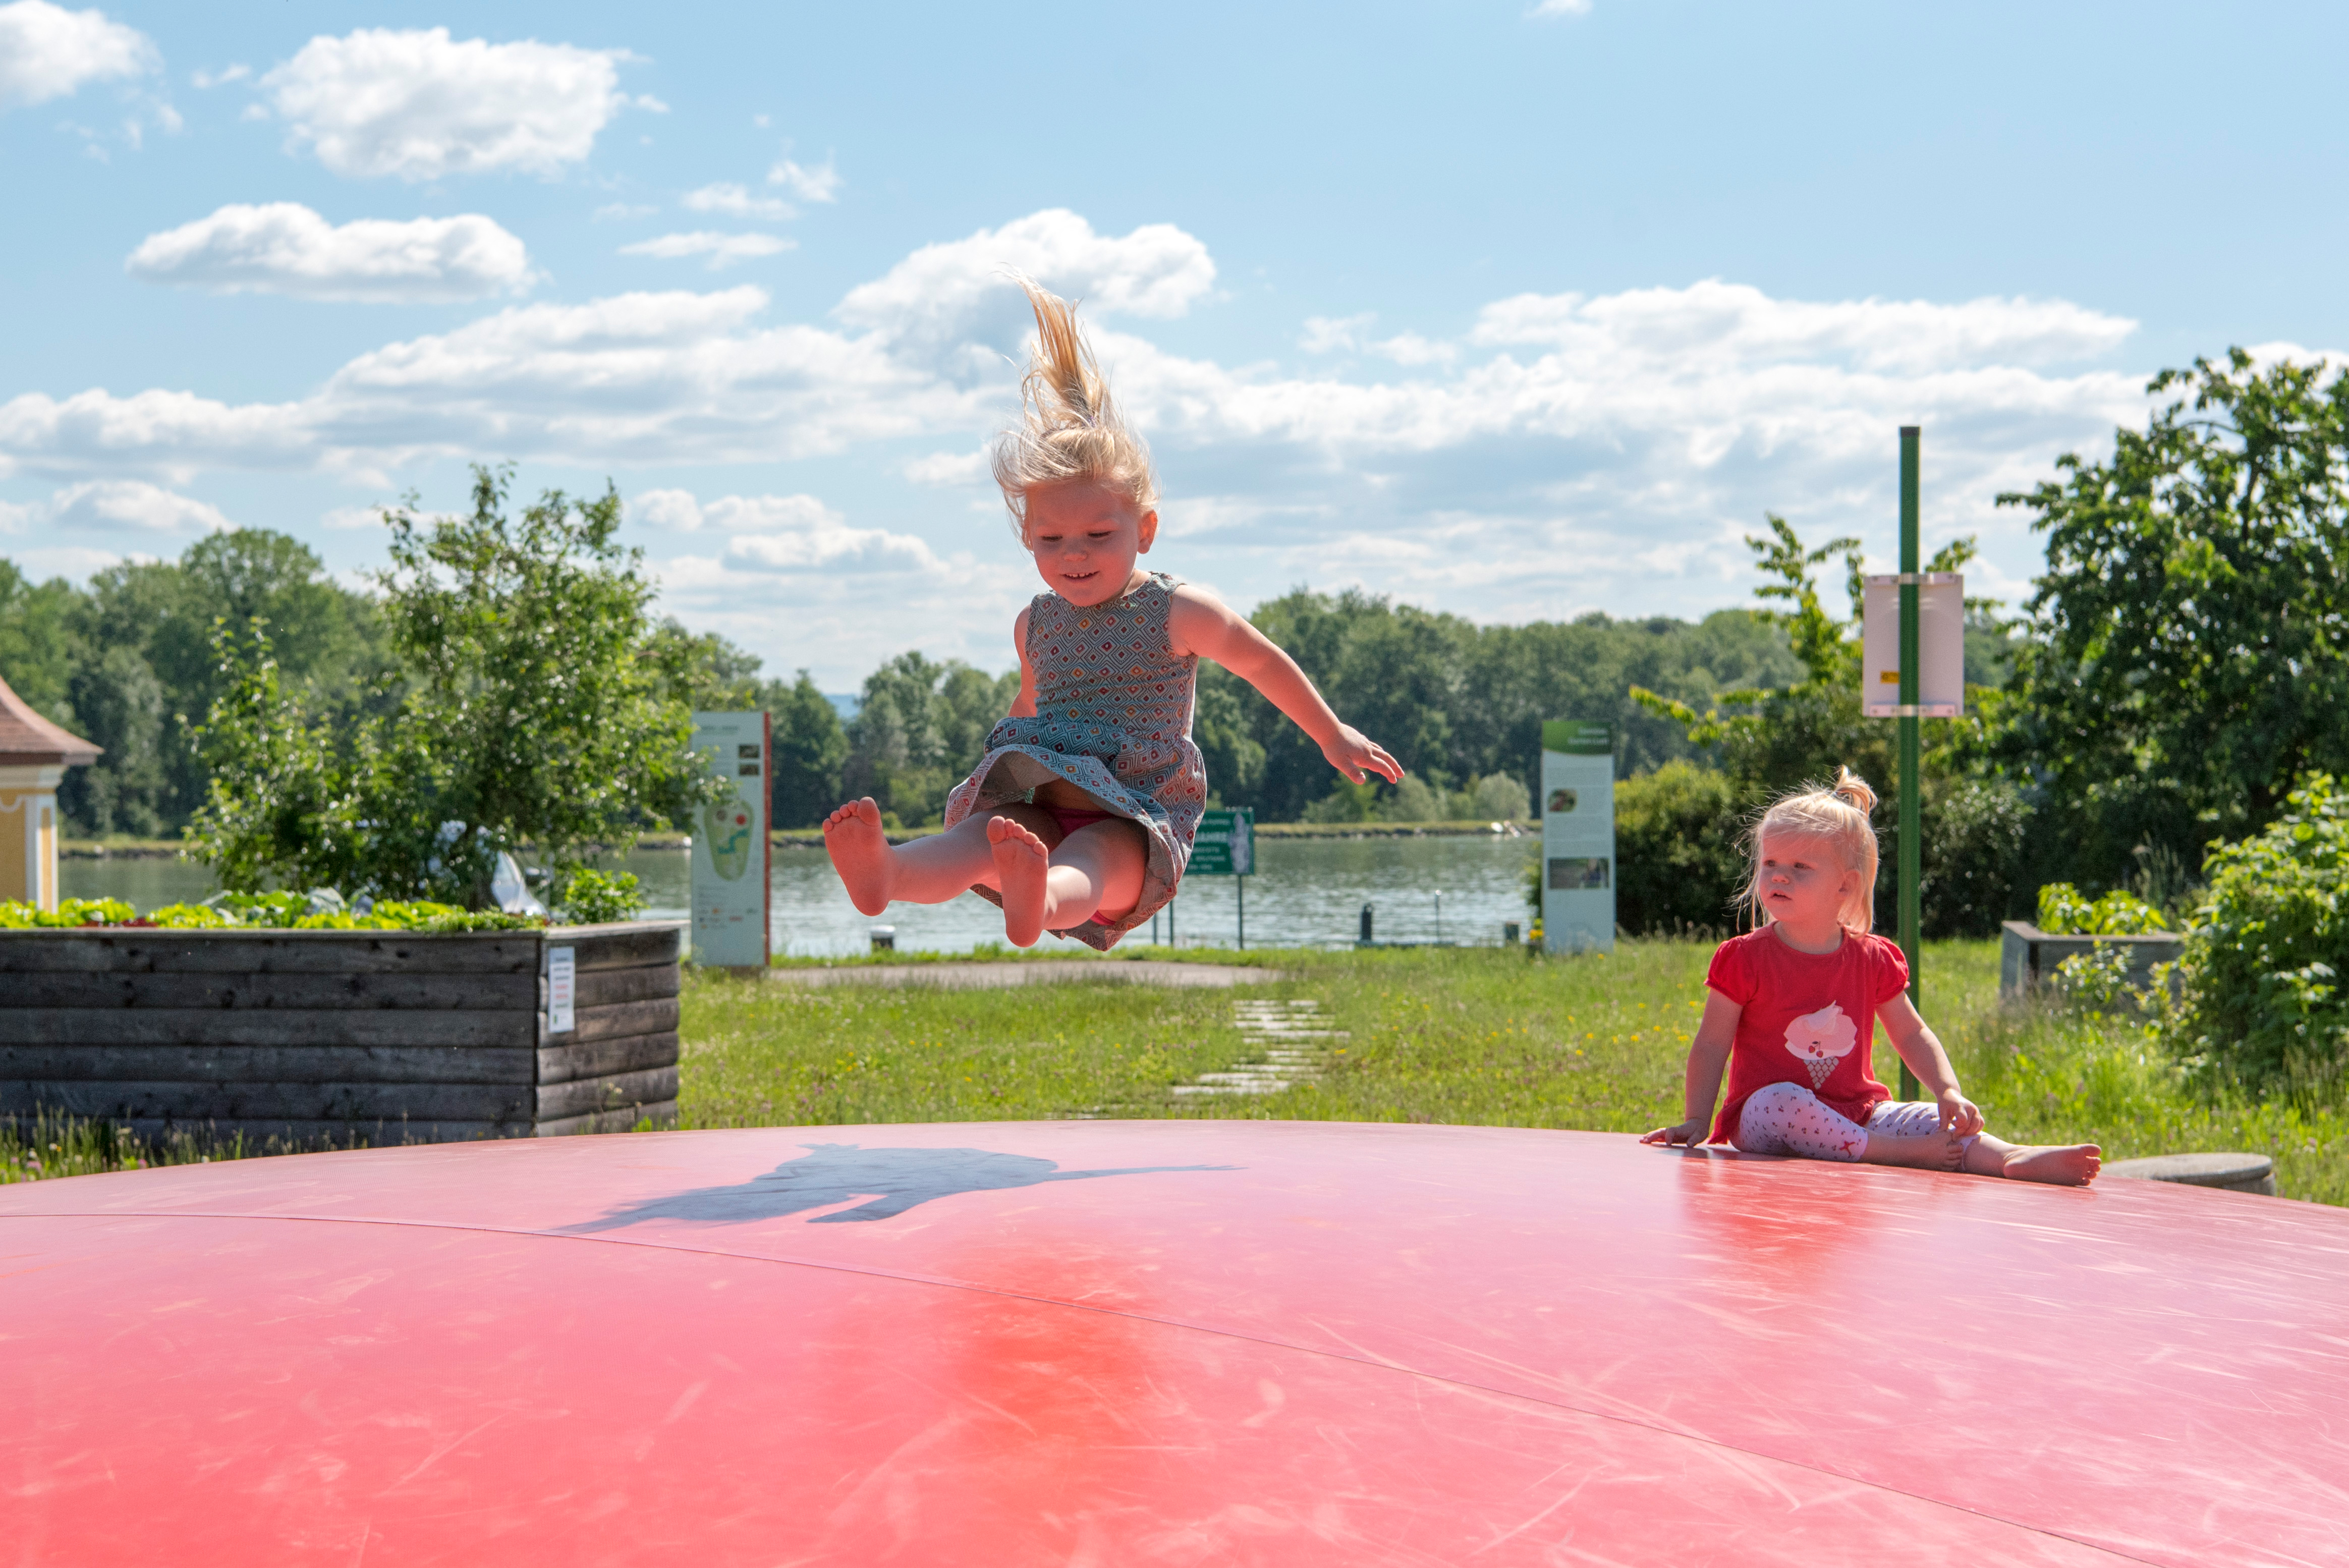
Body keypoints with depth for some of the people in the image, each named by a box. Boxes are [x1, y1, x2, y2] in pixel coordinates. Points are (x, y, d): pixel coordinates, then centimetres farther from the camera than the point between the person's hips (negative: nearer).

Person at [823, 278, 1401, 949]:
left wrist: (1334, 737, 27)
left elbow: (1264, 664, 18)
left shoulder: (1177, 611, 3)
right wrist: (999, 766, 49)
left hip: (1133, 824, -3)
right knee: (982, 832, -31)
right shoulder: (1036, 623, 17)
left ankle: (1038, 904, -75)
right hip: (1042, 806, 4)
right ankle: (883, 873, -63)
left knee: (1087, 860, -39)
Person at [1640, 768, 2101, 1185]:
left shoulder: (1873, 960, 5)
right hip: (1766, 1119, -4)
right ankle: (1900, 1153, -37)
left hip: (1857, 1112, 4)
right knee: (1778, 1102, -38)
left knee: (1938, 1120, -20)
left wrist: (1950, 1093, -1)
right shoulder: (1745, 958, -4)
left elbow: (1912, 1035, 14)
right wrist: (1696, 1123, -10)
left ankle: (2012, 1159, -44)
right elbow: (1711, 1045, -3)